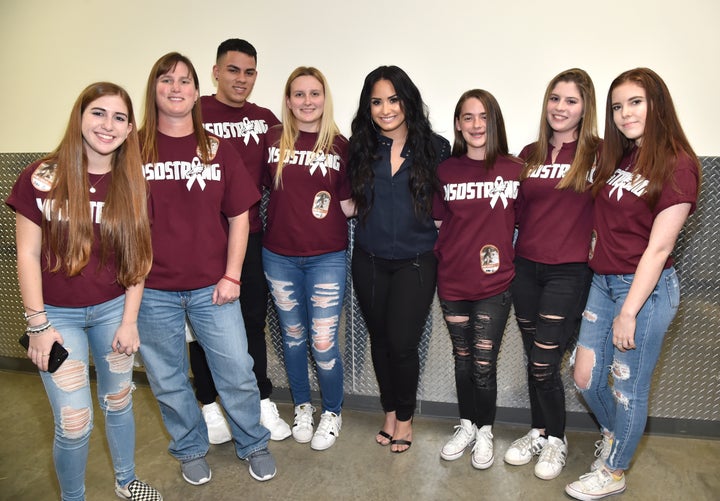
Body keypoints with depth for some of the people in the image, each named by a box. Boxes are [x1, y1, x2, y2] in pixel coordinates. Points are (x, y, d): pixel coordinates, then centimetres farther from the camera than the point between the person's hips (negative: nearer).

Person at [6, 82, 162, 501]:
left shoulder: (133, 185, -3)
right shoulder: (42, 178, -10)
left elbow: (138, 258, 0)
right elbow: (28, 255, -7)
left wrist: (130, 320, -2)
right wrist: (38, 325, -8)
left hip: (114, 310, 3)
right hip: (59, 315, -2)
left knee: (119, 403, 18)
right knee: (75, 423, 1)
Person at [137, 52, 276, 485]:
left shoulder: (218, 150, 3)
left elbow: (239, 217, 2)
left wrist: (231, 276, -3)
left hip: (211, 287, 0)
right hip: (152, 290, 0)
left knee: (237, 372, 7)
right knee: (168, 380, 14)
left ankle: (254, 444, 32)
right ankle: (191, 450, 38)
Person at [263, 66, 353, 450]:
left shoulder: (339, 145, 0)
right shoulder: (273, 139, 1)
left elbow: (348, 206, 1)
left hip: (326, 257, -1)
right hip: (280, 256, 2)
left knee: (323, 342, 1)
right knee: (293, 336, 15)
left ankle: (332, 413, 27)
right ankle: (302, 407, 37)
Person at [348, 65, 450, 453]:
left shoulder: (435, 148, -4)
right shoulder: (360, 148, 1)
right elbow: (351, 203, 11)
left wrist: (442, 244, -5)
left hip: (415, 261, -2)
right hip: (369, 261, 3)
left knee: (402, 342, -5)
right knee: (380, 339, 14)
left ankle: (405, 416, 23)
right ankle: (390, 411, 36)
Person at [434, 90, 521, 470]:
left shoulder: (514, 169, -4)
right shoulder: (446, 170, 1)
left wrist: (500, 250, -2)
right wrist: (448, 254, 1)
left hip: (494, 283, -2)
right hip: (452, 283, 2)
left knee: (484, 365, 5)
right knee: (462, 359, 16)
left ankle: (485, 432, 29)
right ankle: (466, 426, 36)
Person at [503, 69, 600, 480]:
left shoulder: (597, 153, -4)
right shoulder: (530, 154, 9)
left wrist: (596, 248, -14)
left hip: (570, 271, -4)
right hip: (526, 267, 4)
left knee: (545, 363, -3)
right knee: (534, 358, 14)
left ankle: (556, 440, 23)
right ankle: (538, 432, 34)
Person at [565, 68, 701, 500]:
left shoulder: (677, 166, -12)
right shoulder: (617, 160, 9)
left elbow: (658, 248, -16)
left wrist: (628, 312, -17)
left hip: (647, 288, -6)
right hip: (603, 281, 7)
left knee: (629, 387, 8)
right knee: (586, 378, 13)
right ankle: (615, 435, 43)